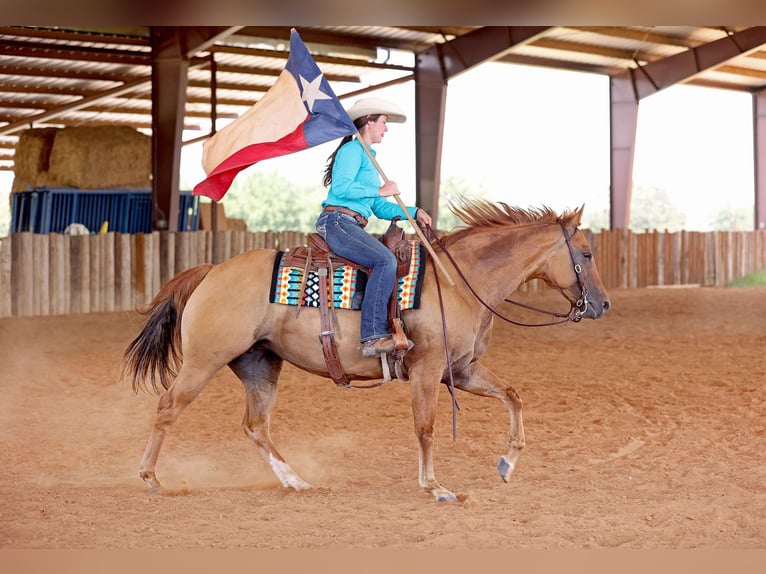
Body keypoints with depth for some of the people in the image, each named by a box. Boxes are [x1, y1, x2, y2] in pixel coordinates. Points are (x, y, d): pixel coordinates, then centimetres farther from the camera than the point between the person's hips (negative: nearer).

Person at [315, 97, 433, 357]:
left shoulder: (368, 157, 26)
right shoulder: (352, 150, -3)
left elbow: (381, 209, 25)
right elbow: (341, 187, -19)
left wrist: (414, 212, 13)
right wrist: (380, 190, -11)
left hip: (352, 227, 10)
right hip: (336, 222, -10)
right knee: (385, 260, -27)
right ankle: (373, 336, -33)